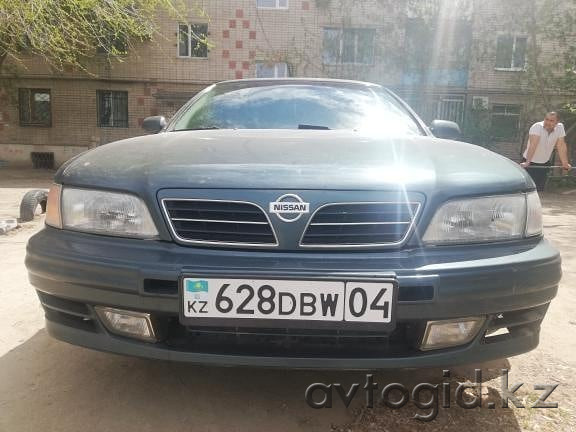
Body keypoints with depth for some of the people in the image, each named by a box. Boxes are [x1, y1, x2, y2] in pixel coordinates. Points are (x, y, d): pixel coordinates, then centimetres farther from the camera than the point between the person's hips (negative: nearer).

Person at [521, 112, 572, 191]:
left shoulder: (560, 127, -8)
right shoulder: (537, 127, -21)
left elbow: (561, 146, -6)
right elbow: (533, 145, -32)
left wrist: (565, 164, -8)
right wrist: (527, 162, -40)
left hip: (545, 163, 5)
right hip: (531, 162, -4)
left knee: (540, 189, 9)